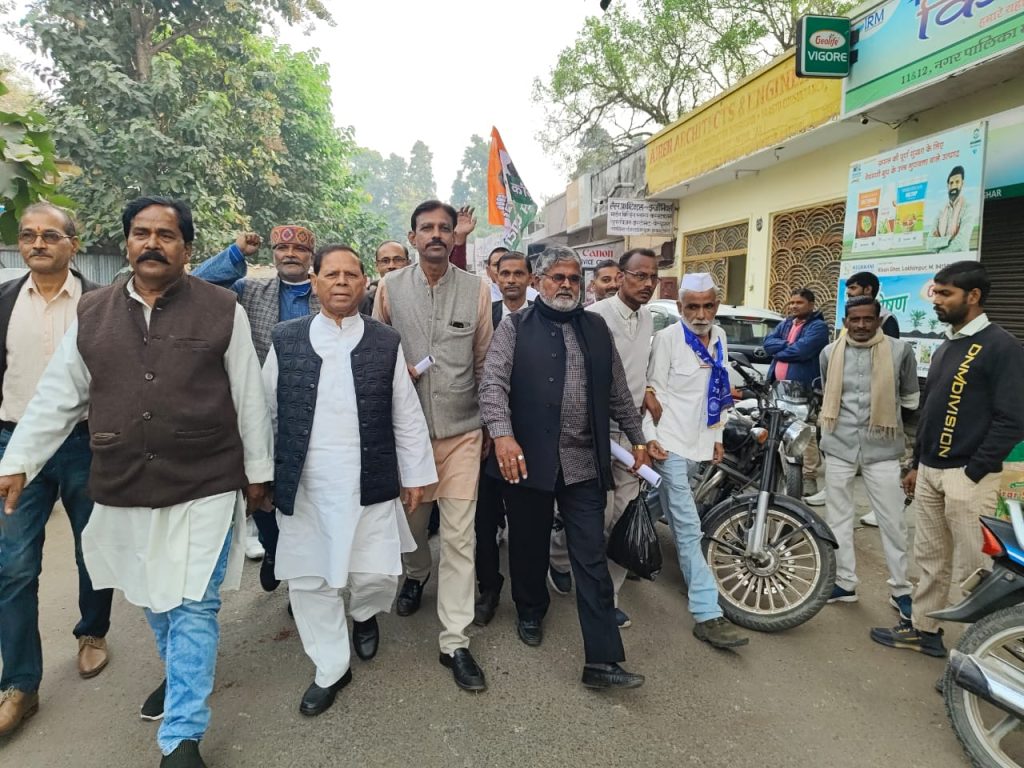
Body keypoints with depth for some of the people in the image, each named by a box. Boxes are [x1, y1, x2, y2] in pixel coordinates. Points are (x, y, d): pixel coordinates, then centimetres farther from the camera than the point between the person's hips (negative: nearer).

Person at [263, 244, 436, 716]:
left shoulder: (386, 343, 0)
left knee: (377, 574, 1)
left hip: (369, 485, -1)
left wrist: (416, 475, 4)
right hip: (303, 487, 1)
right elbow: (263, 412, 8)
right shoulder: (285, 340, 2)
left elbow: (407, 417, 3)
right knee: (309, 579, 9)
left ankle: (364, 615, 39)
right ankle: (331, 668, 32)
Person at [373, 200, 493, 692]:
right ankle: (416, 575, 52)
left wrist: (490, 424, 7)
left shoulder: (477, 290, -1)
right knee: (411, 519, 18)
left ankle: (454, 642, 11)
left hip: (462, 430, -1)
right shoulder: (390, 288, 1)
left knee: (460, 536, -1)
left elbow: (484, 362, 5)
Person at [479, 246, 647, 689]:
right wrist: (502, 433, -26)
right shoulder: (515, 327, 1)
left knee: (592, 560, 2)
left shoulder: (596, 328, 13)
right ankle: (530, 611, 42)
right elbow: (493, 382, -12)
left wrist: (636, 437, 17)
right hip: (527, 458, -2)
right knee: (529, 546, 15)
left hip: (584, 464, 2)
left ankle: (602, 661, 8)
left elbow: (617, 391, 18)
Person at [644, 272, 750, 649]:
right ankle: (708, 615, -6)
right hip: (670, 443, -7)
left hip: (699, 443, 7)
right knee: (689, 529, -9)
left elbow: (718, 392, 16)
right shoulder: (667, 338, -10)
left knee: (678, 521, 20)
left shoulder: (719, 338, 10)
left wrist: (718, 436, 16)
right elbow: (654, 390, -11)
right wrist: (651, 436, -18)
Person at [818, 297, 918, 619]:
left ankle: (901, 589, 21)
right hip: (839, 447, 3)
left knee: (892, 522, 5)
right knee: (838, 517, 10)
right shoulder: (830, 353, 4)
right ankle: (844, 582, 23)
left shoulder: (900, 351, -5)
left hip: (882, 448, -2)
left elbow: (911, 400, 7)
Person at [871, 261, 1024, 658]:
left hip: (968, 477, -8)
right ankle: (922, 628, 26)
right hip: (930, 472, 8)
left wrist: (972, 472, -15)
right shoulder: (945, 347, 16)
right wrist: (917, 464, 18)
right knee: (929, 557, 15)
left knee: (969, 568, 0)